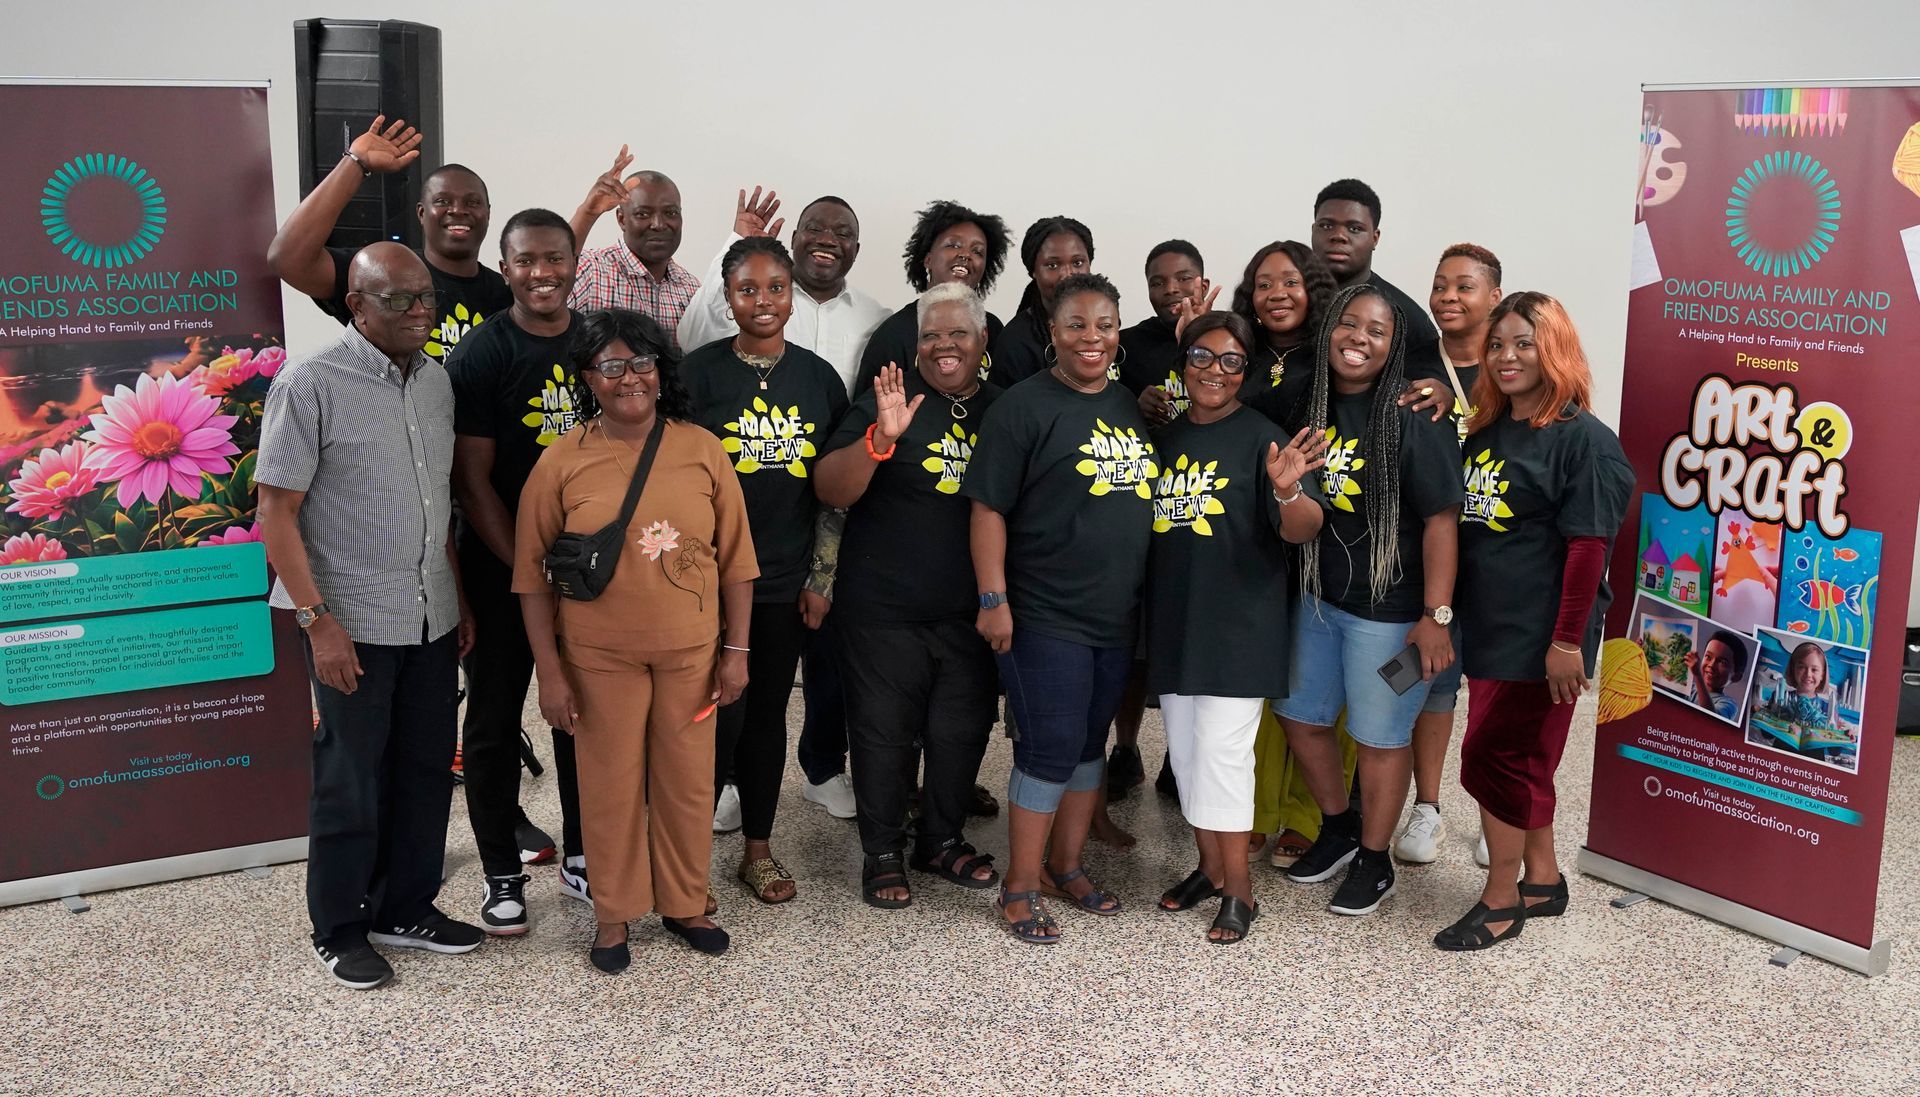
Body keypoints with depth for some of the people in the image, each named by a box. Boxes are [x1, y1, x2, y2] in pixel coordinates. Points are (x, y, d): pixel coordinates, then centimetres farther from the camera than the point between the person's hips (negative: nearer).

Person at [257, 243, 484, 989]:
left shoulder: (436, 382, 7)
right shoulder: (310, 385, -11)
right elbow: (277, 512, -12)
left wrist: (461, 599, 13)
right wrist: (316, 620, -17)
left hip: (433, 620, 6)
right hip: (353, 625, -6)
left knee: (427, 769, 14)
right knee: (351, 782, 6)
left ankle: (405, 909, 31)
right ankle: (339, 931, 22)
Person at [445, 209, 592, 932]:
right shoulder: (480, 355, -10)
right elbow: (471, 481, -13)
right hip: (502, 572, -4)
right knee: (494, 722, 5)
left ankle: (579, 856, 30)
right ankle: (502, 875, 19)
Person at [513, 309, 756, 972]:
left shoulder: (702, 450, -2)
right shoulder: (562, 462, -6)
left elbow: (734, 558, 3)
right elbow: (533, 575, -3)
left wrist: (736, 649, 1)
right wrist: (550, 673, -6)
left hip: (691, 653, 2)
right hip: (600, 657, -1)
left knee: (688, 781, 11)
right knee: (610, 785, 8)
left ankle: (685, 903, 31)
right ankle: (613, 914, 27)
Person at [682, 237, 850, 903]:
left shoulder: (819, 378, 6)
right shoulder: (699, 372, -5)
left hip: (786, 581, 3)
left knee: (768, 712, 12)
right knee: (719, 715, -4)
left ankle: (758, 849, 25)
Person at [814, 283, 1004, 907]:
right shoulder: (889, 402, -5)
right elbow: (830, 490, -13)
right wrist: (881, 437, -28)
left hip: (971, 614, 4)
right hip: (883, 610, -3)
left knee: (963, 732, 12)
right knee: (886, 733, 5)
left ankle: (943, 841, 32)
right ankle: (883, 853, 22)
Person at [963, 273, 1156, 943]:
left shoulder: (1131, 406, 11)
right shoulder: (1025, 407, -10)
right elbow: (988, 508, -12)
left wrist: (1148, 598, 14)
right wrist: (993, 599, -16)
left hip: (1116, 616, 7)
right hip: (1044, 618, -7)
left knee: (1089, 744, 15)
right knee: (1050, 750, -4)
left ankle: (1066, 867, 30)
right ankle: (1019, 890, 10)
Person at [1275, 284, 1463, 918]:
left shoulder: (1413, 418, -15)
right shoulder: (1309, 406, 2)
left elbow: (1440, 519, -17)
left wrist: (1435, 615, -20)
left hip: (1388, 605, -6)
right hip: (1318, 596, 7)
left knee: (1380, 735, 6)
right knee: (1301, 716, 17)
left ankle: (1373, 862, 24)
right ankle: (1338, 829, 39)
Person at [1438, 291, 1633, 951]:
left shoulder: (1582, 438, -12)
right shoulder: (1486, 431, 11)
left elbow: (1588, 544, -16)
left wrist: (1568, 640, -19)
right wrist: (1449, 616, 14)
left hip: (1538, 637, -8)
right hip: (1488, 628, 8)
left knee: (1491, 756, -4)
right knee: (1522, 758, 16)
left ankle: (1501, 902, 11)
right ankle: (1542, 880, 31)